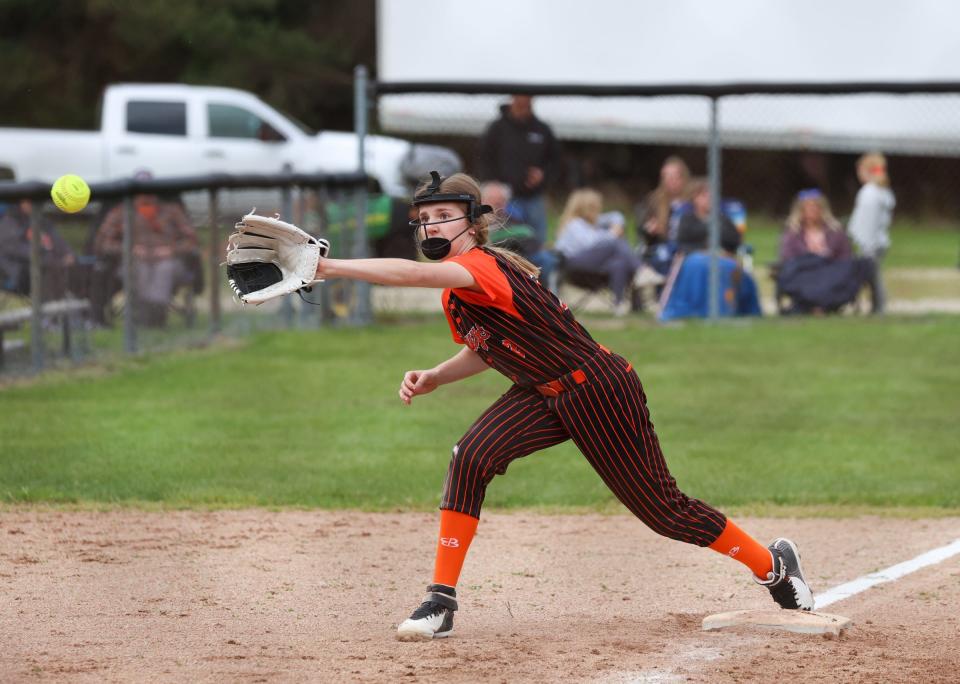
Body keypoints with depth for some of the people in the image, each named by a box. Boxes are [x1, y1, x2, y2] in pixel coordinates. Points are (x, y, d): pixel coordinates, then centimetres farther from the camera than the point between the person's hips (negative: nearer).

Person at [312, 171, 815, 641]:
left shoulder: (483, 267, -27)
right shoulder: (454, 293, 1)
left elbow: (413, 275, -46)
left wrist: (330, 267, -51)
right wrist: (434, 378, 0)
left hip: (602, 391, -8)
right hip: (543, 395, 8)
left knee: (662, 509, 3)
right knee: (470, 459, -17)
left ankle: (773, 565, 27)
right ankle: (441, 603, -13)